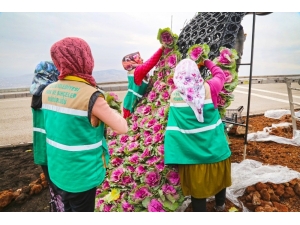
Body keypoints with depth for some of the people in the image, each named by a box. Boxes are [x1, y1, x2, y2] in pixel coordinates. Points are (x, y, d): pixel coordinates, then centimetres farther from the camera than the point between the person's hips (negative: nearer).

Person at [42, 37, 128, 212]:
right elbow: (122, 128, -20)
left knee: (69, 208, 27)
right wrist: (108, 110, -4)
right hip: (81, 175, -6)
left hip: (57, 171, 6)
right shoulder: (90, 95, -25)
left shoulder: (48, 91, -3)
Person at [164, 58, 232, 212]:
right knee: (218, 175, 26)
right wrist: (208, 63, 23)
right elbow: (220, 74, 11)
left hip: (192, 151, -2)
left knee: (197, 183, 11)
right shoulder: (208, 88, -9)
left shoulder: (175, 95, -12)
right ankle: (220, 205, 50)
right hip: (214, 146, 2)